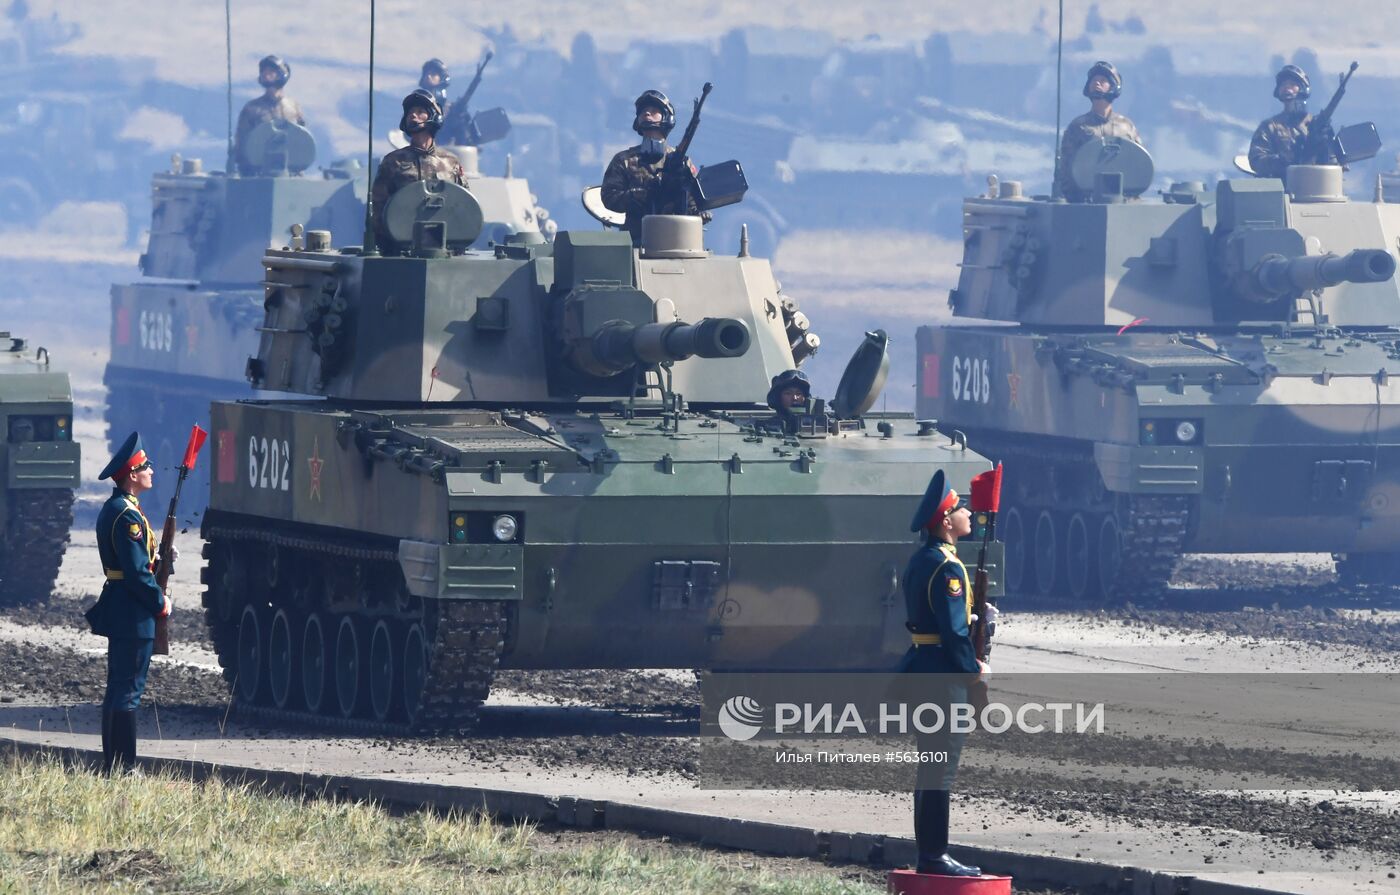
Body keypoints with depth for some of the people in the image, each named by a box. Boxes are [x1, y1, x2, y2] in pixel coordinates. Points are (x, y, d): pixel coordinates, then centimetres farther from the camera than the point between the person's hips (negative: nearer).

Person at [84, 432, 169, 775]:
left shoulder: (113, 509, 14)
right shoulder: (127, 516, -18)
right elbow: (136, 573, -21)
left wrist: (161, 558, 6)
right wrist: (160, 602, -9)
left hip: (119, 612, 11)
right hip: (134, 616, -11)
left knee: (119, 689, 14)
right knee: (128, 690, -7)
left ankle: (112, 765, 19)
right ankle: (123, 768, -6)